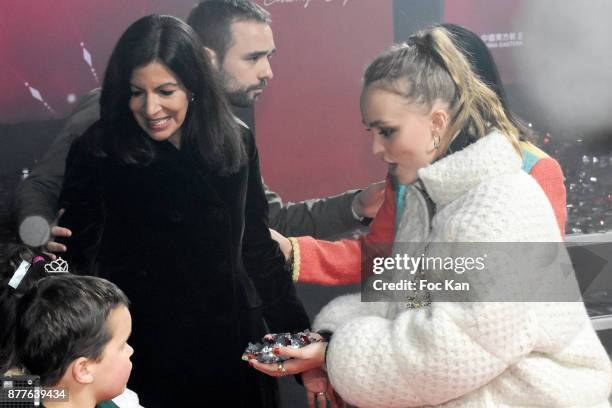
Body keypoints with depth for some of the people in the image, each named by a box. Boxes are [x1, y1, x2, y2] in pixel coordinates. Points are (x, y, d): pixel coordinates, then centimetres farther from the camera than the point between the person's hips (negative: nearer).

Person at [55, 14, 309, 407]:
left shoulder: (236, 144, 0)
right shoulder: (96, 154, -9)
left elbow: (259, 250, 7)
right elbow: (78, 268, -6)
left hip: (233, 354, 3)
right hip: (143, 360, -3)